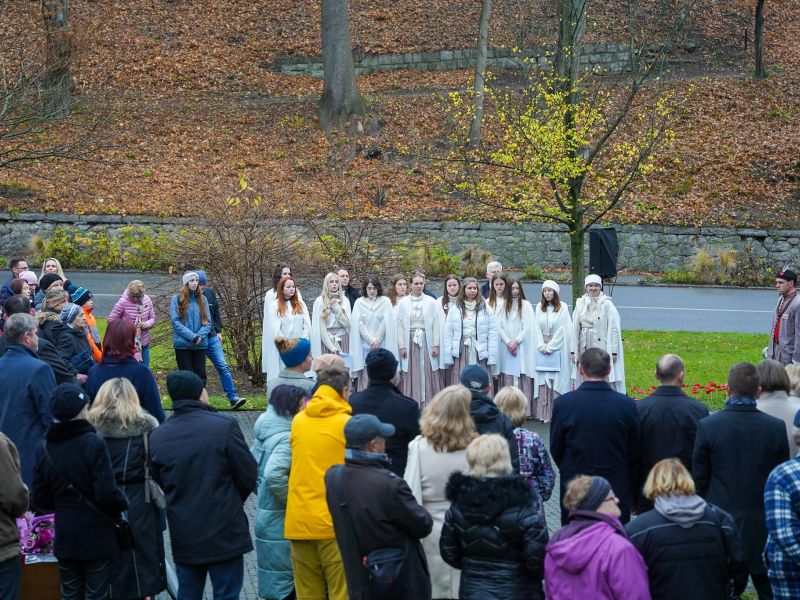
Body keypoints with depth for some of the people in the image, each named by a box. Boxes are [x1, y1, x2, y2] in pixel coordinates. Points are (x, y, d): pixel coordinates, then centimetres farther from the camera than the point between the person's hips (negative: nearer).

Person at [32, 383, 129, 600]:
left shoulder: (43, 449, -2)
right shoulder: (93, 443, -17)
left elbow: (39, 500, 3)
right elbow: (108, 494, -21)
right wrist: (123, 502, 0)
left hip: (65, 539, 4)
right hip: (98, 539, -4)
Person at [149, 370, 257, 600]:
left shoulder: (157, 437, -2)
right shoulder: (225, 426, -14)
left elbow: (158, 486, 6)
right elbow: (249, 475, -9)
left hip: (183, 535, 4)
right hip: (224, 533, -4)